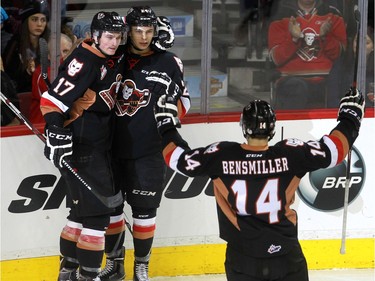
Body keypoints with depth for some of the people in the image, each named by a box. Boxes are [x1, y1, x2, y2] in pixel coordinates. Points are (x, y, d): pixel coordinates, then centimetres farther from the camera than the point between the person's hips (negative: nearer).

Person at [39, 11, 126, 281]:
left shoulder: (114, 59, 7)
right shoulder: (84, 61, -19)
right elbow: (52, 99, -26)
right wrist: (56, 133, -34)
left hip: (100, 144, 10)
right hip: (80, 145, -10)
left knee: (83, 209, 17)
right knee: (97, 208, -10)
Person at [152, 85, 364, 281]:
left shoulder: (221, 156, -12)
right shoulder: (291, 154, -13)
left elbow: (180, 158, 0)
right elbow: (335, 148, -5)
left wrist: (166, 123, 15)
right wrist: (350, 116, 12)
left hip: (242, 261, 1)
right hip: (286, 257, 0)